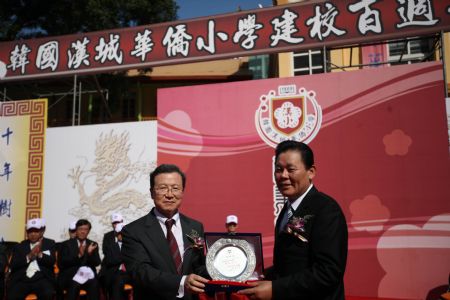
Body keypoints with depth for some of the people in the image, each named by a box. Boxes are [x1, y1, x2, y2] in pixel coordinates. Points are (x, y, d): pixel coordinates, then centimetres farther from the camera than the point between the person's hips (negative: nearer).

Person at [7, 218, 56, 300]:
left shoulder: (50, 243, 16)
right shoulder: (19, 246, 18)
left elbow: (51, 262, 2)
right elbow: (12, 266, 6)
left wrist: (40, 254, -14)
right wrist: (29, 256, -7)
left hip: (42, 278, -1)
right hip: (22, 279, 2)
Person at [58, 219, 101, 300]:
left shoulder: (93, 244, 15)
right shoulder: (66, 244, 9)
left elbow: (97, 263, 6)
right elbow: (62, 263, -4)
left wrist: (90, 253, -15)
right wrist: (79, 255, -18)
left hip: (88, 275, 2)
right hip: (70, 276, -1)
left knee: (94, 284, -31)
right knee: (74, 285, -35)